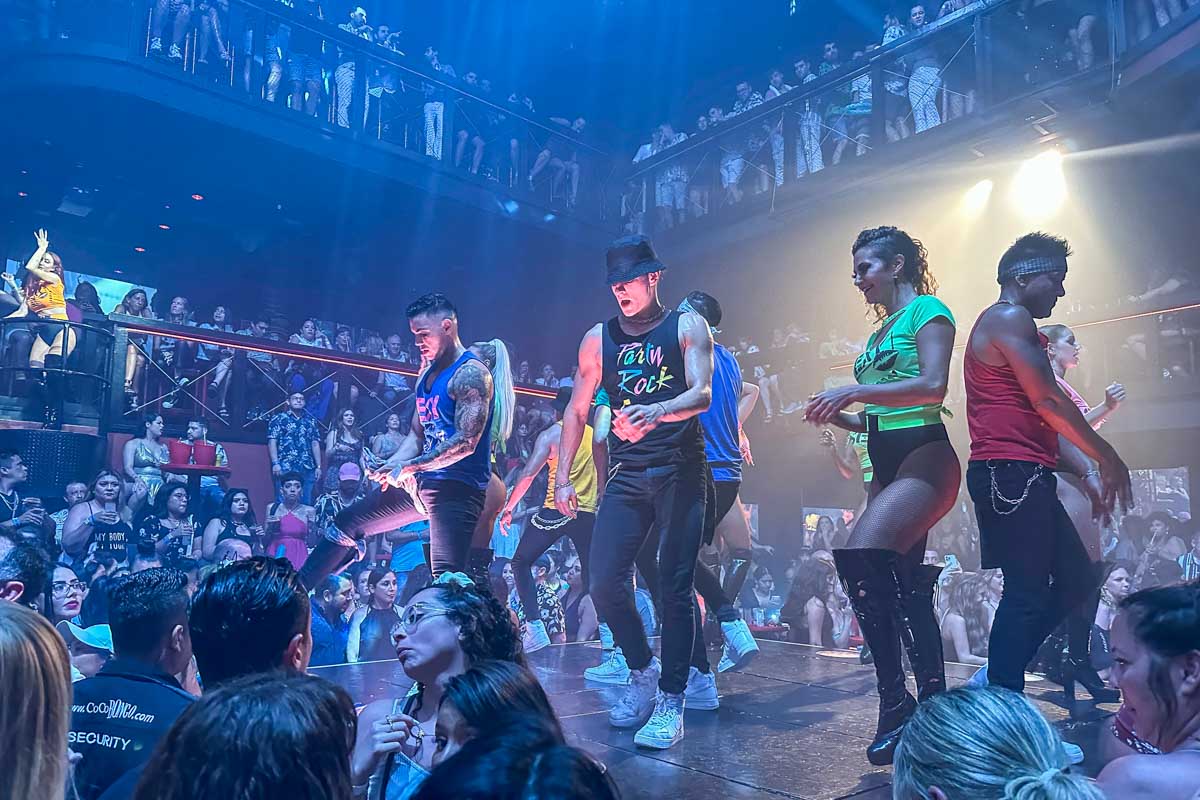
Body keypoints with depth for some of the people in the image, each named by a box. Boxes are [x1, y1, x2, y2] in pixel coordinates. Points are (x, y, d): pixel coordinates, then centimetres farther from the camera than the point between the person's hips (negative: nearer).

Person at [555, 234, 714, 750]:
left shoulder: (687, 327, 1)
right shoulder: (599, 338, 10)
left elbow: (703, 395, -15)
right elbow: (576, 411, 12)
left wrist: (654, 411, -35)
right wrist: (562, 479, 4)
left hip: (680, 472, -3)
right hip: (627, 476, 3)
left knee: (674, 588, -4)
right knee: (604, 584, -4)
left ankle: (671, 702, 8)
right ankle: (642, 672, 21)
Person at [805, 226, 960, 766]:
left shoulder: (927, 310, -3)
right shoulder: (880, 332, 21)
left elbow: (934, 385, -19)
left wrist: (855, 391, -20)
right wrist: (838, 416, 5)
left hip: (925, 459, -9)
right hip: (887, 466, 9)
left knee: (858, 556, -25)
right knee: (901, 591, 8)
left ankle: (895, 698, -16)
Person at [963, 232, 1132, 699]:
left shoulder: (1015, 325, 25)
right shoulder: (1009, 318, -7)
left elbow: (1042, 423, 22)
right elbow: (1049, 402, -14)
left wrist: (1087, 473, 14)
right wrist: (1108, 458, -4)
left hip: (1024, 478, 11)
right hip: (1011, 473, -11)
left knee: (1077, 580, 13)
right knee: (1027, 593, -9)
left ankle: (998, 677, 16)